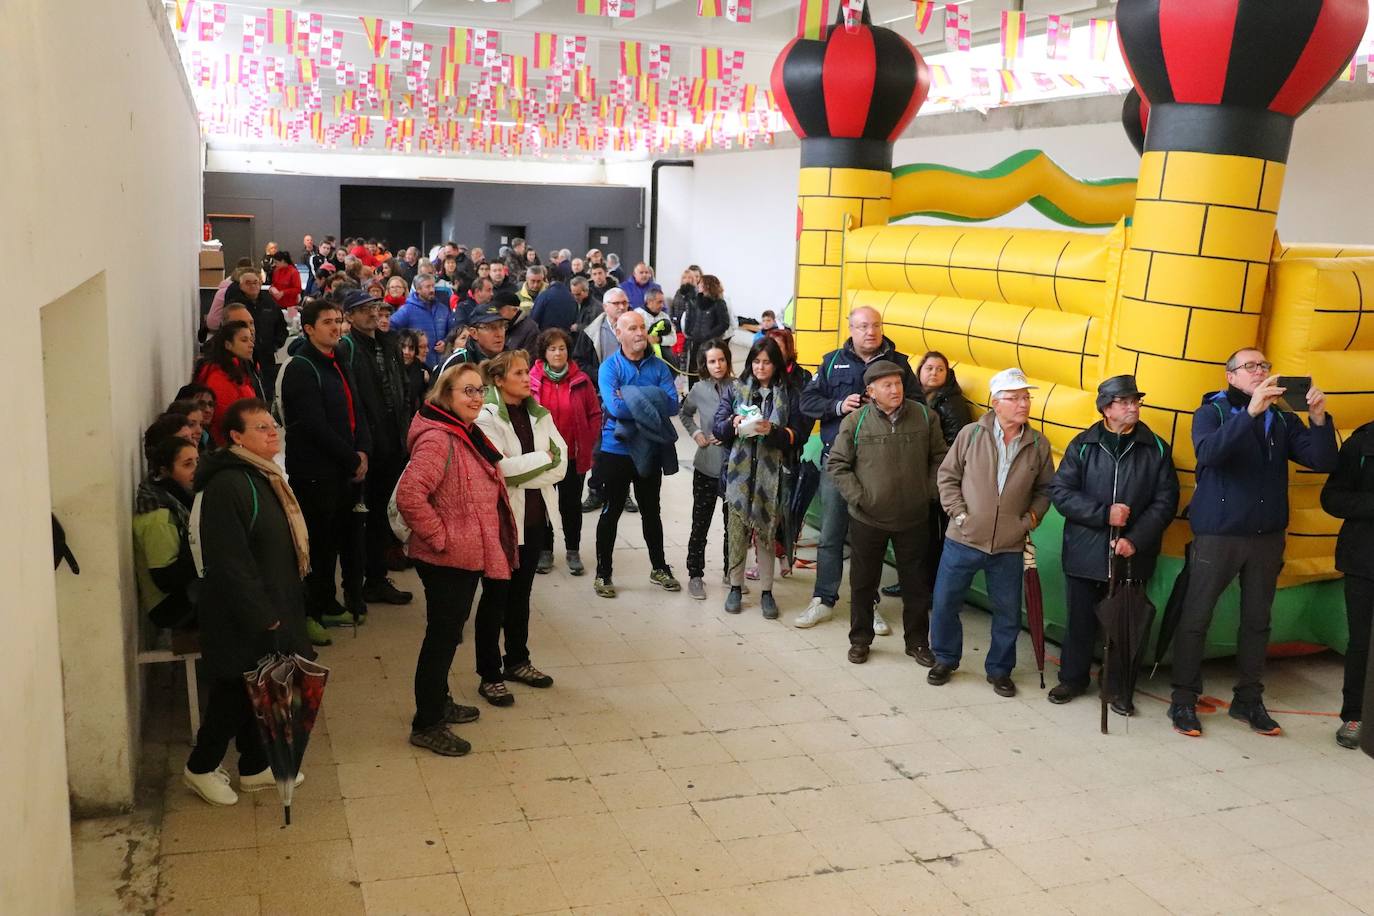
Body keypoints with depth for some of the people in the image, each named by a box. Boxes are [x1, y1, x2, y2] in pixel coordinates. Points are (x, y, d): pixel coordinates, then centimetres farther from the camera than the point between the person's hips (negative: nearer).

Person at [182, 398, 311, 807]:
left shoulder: (266, 476, 9)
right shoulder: (226, 486, -23)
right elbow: (229, 562, -25)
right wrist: (261, 616, -21)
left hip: (269, 610, 9)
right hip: (240, 619, -9)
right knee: (235, 692, 5)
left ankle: (255, 766, 31)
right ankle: (200, 767, 25)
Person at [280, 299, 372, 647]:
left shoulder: (340, 364, 17)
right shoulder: (301, 368, -10)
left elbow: (356, 413, 16)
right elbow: (314, 426, -17)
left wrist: (362, 451, -2)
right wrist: (352, 459, -13)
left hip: (347, 470, 8)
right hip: (315, 472, -8)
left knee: (344, 537, 12)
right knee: (318, 543, -3)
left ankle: (326, 605, 26)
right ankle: (311, 613, 8)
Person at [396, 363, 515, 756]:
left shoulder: (467, 435, 11)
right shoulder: (436, 440, -22)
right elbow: (408, 494, -32)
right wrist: (439, 536, -23)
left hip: (468, 557, 10)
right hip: (446, 560, -10)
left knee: (448, 634, 20)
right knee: (443, 635, 0)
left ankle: (439, 703, 36)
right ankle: (426, 725, 11)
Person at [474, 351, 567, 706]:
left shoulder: (539, 415, 7)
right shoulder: (486, 418, -11)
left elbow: (561, 464, -3)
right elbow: (499, 469, -23)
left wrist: (519, 473, -14)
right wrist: (543, 458, -13)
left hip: (535, 517, 6)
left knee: (521, 593, 17)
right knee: (495, 596, 3)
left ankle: (517, 661, 31)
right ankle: (490, 676, 12)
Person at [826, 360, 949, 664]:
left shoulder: (924, 416, -4)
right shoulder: (855, 421, -9)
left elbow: (939, 457, 6)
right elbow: (836, 464, -3)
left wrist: (928, 491, -1)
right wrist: (857, 496, -10)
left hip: (913, 519, 1)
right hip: (867, 519, -1)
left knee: (916, 584, 12)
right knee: (863, 583, 12)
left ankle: (917, 641, 29)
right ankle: (860, 640, 29)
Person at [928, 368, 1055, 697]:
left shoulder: (1038, 445, -1)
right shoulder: (971, 434, -6)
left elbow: (1045, 489, 11)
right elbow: (948, 476, 1)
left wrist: (1031, 518, -2)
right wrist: (959, 513, -8)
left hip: (1009, 546, 1)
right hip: (963, 539, -1)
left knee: (1008, 614, 10)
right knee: (944, 603, 8)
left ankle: (999, 670, 29)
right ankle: (945, 659, 29)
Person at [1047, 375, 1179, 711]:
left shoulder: (1156, 449, 2)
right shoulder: (1083, 445, 0)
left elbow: (1165, 502, -1)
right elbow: (1060, 491, -5)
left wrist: (1135, 539, -13)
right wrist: (1104, 514, -15)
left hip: (1132, 557, 0)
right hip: (1085, 554, 0)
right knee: (1080, 621, 10)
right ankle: (1073, 678, 29)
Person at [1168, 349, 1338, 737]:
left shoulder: (1282, 419, 8)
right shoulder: (1212, 412, -2)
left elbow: (1323, 462, -2)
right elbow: (1208, 452, -23)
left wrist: (1319, 419, -19)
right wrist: (1251, 411, -32)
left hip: (1268, 535, 4)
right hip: (1217, 534, -4)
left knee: (1257, 621, 11)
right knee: (1195, 618, -2)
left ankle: (1248, 700, 22)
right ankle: (1183, 701, 7)